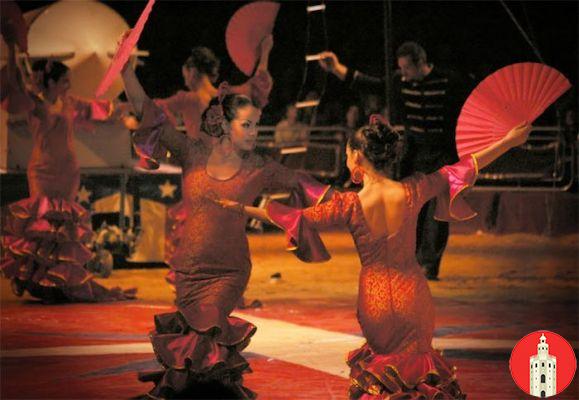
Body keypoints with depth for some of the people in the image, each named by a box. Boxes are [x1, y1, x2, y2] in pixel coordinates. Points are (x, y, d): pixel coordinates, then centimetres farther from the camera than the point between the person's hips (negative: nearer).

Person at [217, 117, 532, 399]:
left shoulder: (349, 206, -15)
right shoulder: (412, 192, -11)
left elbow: (296, 218, -8)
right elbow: (462, 169, -1)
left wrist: (241, 208, 1)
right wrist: (509, 142, 10)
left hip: (374, 301, -1)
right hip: (413, 296, 1)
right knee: (417, 360, 25)